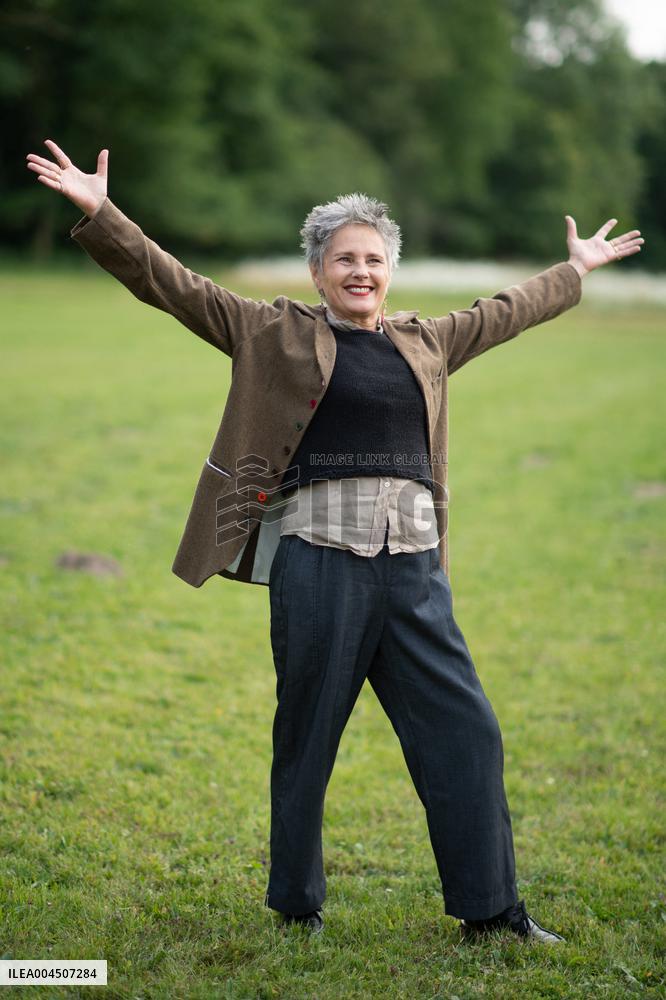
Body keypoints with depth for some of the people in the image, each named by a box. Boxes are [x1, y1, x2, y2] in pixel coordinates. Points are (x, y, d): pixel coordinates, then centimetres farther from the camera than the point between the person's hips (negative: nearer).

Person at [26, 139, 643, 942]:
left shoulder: (427, 342, 18)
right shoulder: (274, 334, 5)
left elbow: (506, 311, 34)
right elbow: (173, 285, 2)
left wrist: (575, 270, 46)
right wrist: (98, 215, -7)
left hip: (413, 562, 4)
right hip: (317, 559, -4)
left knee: (465, 730, 4)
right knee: (307, 740, 5)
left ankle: (490, 909, 16)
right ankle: (295, 907, 22)